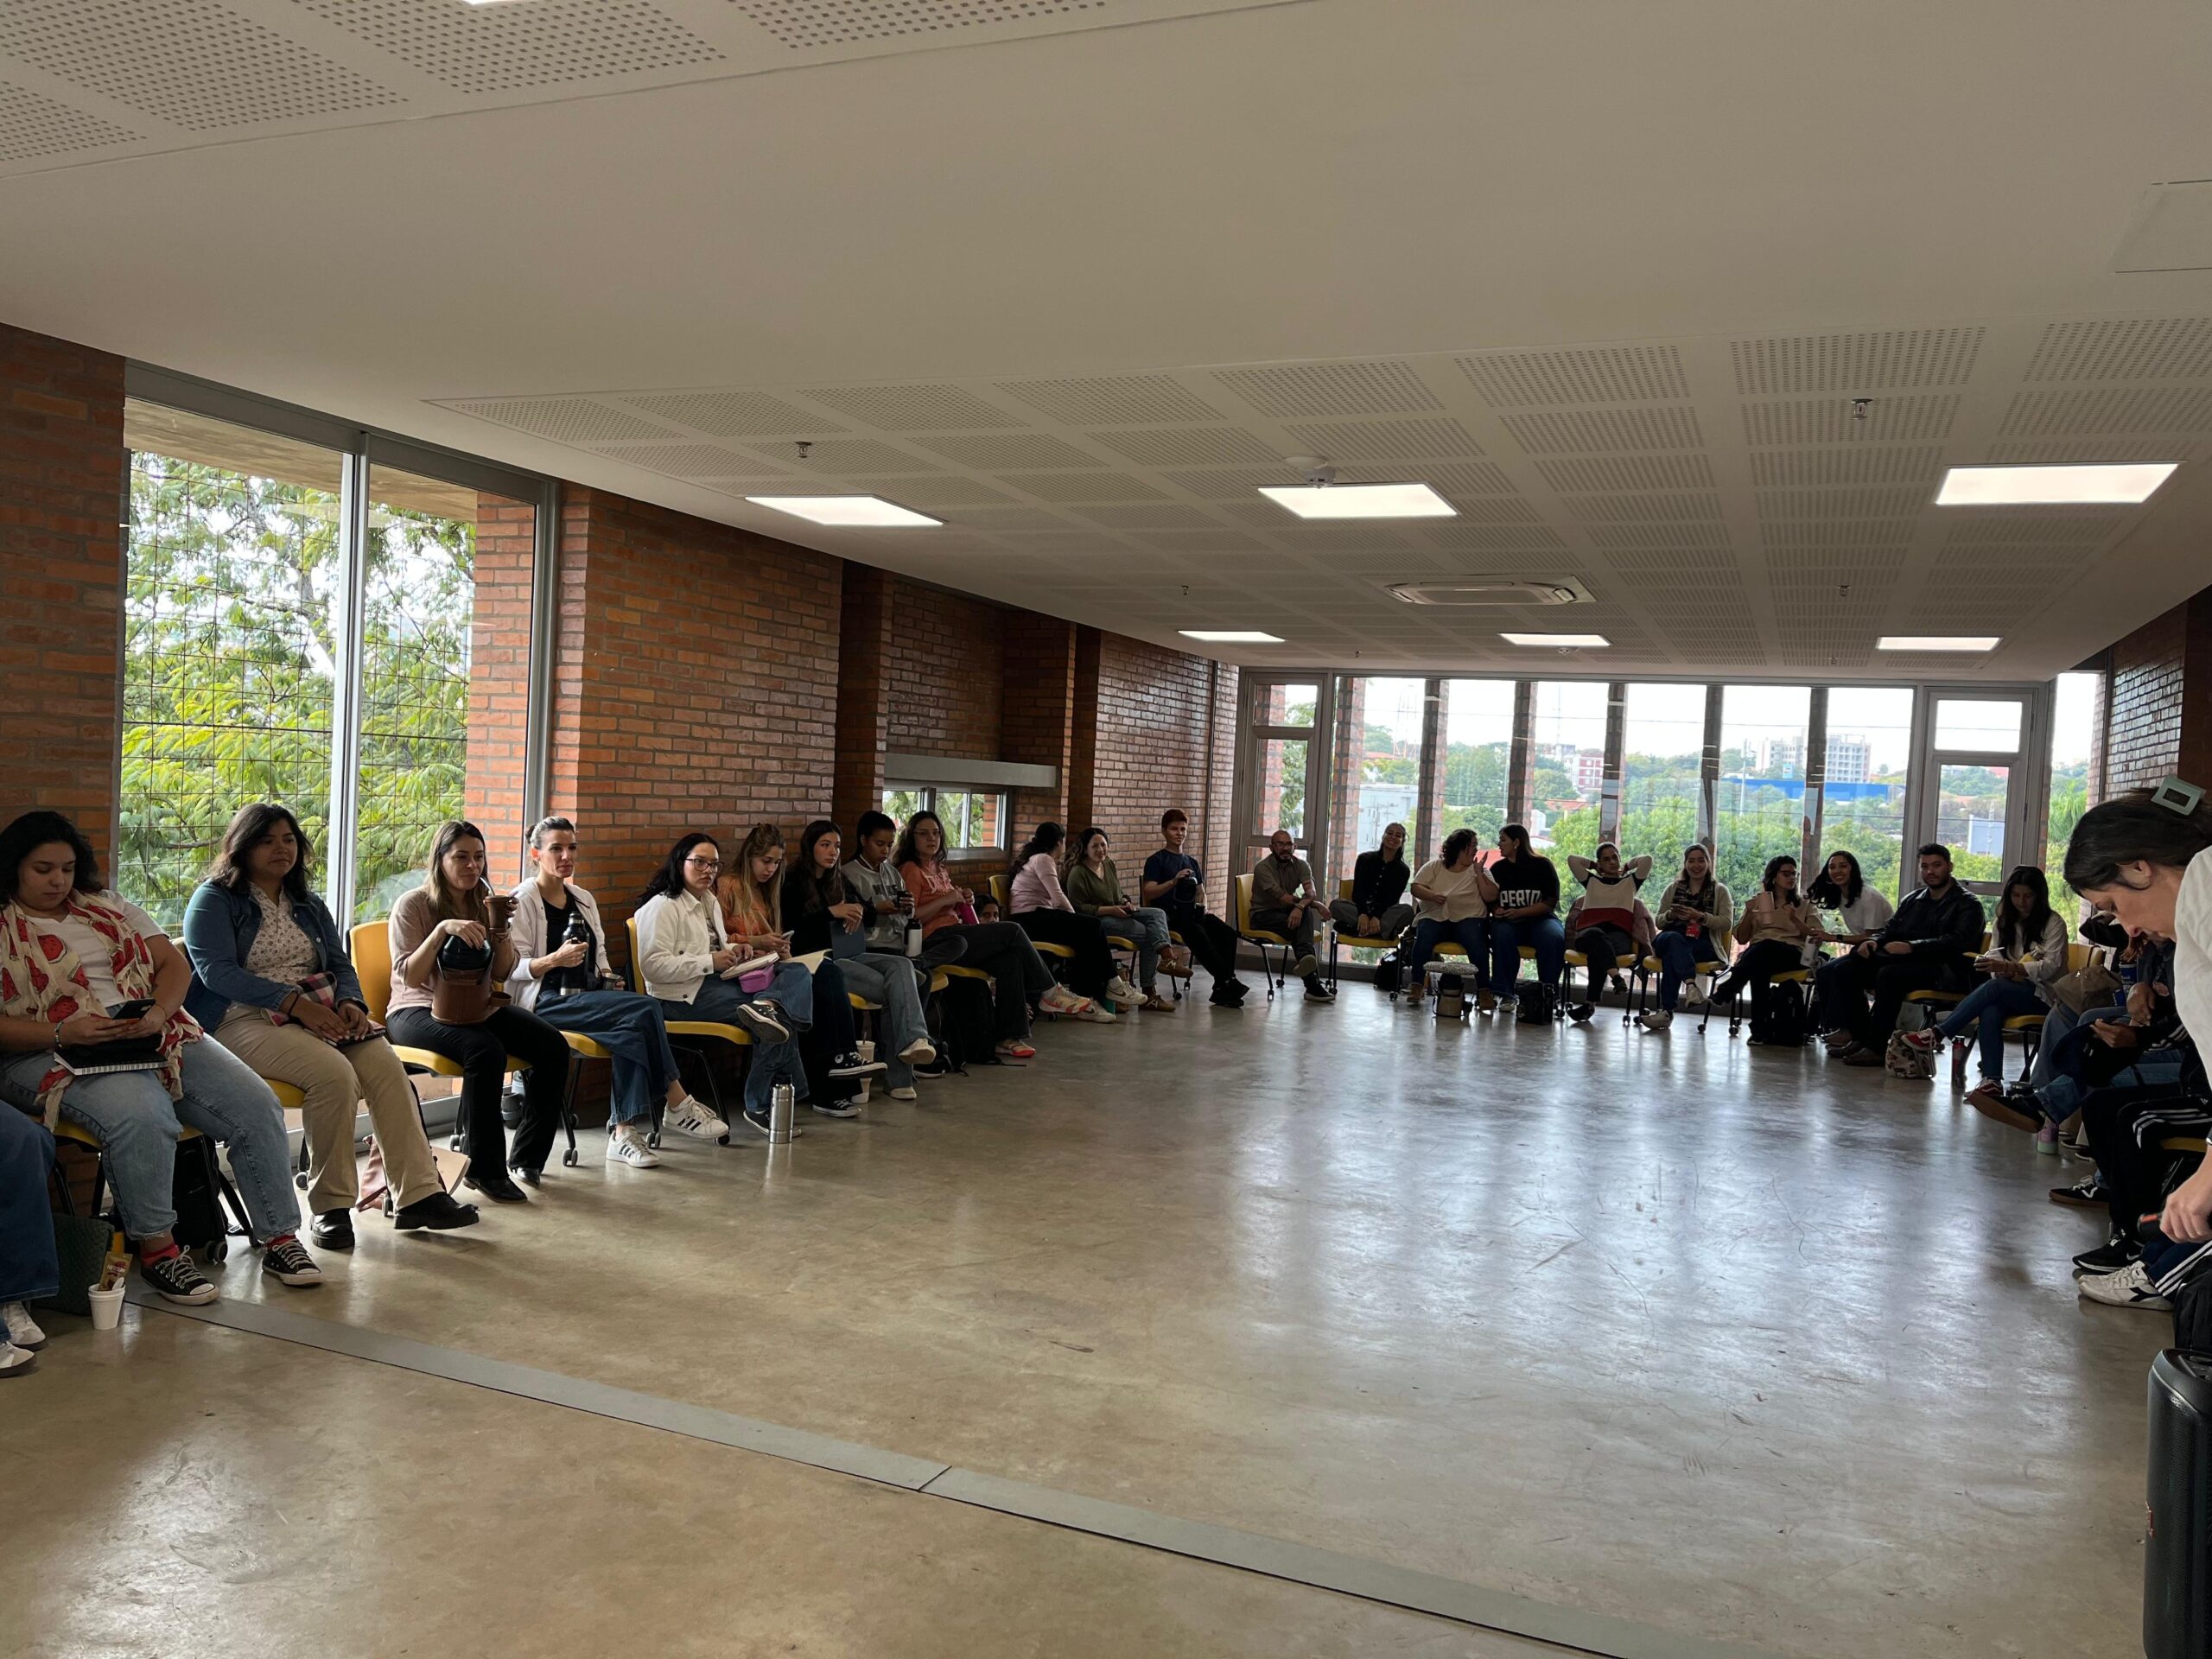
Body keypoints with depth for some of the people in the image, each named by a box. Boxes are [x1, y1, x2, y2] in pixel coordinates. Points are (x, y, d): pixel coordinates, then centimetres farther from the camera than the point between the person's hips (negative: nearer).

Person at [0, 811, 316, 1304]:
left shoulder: (107, 907, 18)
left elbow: (175, 964, 12)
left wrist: (158, 1013, -9)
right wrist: (64, 1032, -22)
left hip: (156, 1036, 5)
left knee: (256, 1106, -13)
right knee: (142, 1116, -36)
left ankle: (279, 1239, -4)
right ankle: (156, 1251, -19)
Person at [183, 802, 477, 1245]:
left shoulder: (308, 906, 23)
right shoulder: (214, 900, 3)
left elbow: (340, 964, 19)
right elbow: (216, 972, -11)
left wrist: (351, 1002, -6)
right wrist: (295, 1001, -21)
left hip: (319, 1013, 6)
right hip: (245, 1020, -6)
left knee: (387, 1066, -22)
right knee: (335, 1073, -32)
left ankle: (417, 1195, -23)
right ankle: (331, 1205, -19)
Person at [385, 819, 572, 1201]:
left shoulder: (484, 901, 10)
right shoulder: (413, 905, -5)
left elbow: (501, 975, 5)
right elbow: (410, 977, -15)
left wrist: (499, 928, -11)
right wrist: (443, 929, -26)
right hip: (419, 1009, -5)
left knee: (553, 1046, -18)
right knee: (485, 1051, -35)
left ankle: (526, 1157, -4)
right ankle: (484, 1169, -24)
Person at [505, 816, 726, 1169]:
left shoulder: (584, 899, 18)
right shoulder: (524, 901, -4)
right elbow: (513, 968, -10)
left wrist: (607, 978, 6)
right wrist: (555, 959, -27)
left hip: (586, 997, 6)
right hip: (544, 1003, -6)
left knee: (631, 1030, -30)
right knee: (644, 1009, -27)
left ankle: (624, 1131, -30)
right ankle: (677, 1103, -17)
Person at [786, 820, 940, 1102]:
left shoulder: (838, 880, 22)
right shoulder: (793, 882, 1)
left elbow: (869, 911, 26)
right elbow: (792, 928, -11)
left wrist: (858, 909, 2)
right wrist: (832, 912, -16)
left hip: (848, 954, 7)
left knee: (901, 965, -26)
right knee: (890, 989, -26)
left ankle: (913, 1040, -44)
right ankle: (898, 1076, -29)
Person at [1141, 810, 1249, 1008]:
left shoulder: (1192, 862, 24)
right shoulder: (1156, 861, 5)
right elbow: (1148, 893, -6)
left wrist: (1203, 907, 3)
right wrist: (1173, 882, -20)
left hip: (1191, 912, 6)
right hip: (1168, 914, -6)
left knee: (1227, 932, -22)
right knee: (1196, 932, -36)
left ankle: (1222, 990, -24)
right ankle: (1227, 980, -34)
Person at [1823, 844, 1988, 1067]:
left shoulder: (1967, 904, 3)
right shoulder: (1913, 899, 25)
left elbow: (1957, 942, -14)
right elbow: (1890, 929, 23)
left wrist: (1912, 947, -26)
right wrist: (1874, 940, -3)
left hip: (1943, 969, -7)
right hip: (1904, 961, 7)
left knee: (1889, 974, -37)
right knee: (1844, 969, -12)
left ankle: (1876, 1048, -33)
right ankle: (1860, 1037, -14)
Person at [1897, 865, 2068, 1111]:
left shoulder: (2053, 923, -1)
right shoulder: (2004, 922, 17)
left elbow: (2050, 967, -13)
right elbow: (1996, 959, 10)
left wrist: (2009, 968, -30)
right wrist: (2011, 972, -15)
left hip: (2043, 995, -4)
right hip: (2011, 992, 4)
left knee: (1994, 987, -35)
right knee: (1990, 1011, -33)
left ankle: (1937, 1034, -35)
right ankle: (1992, 1081, -42)